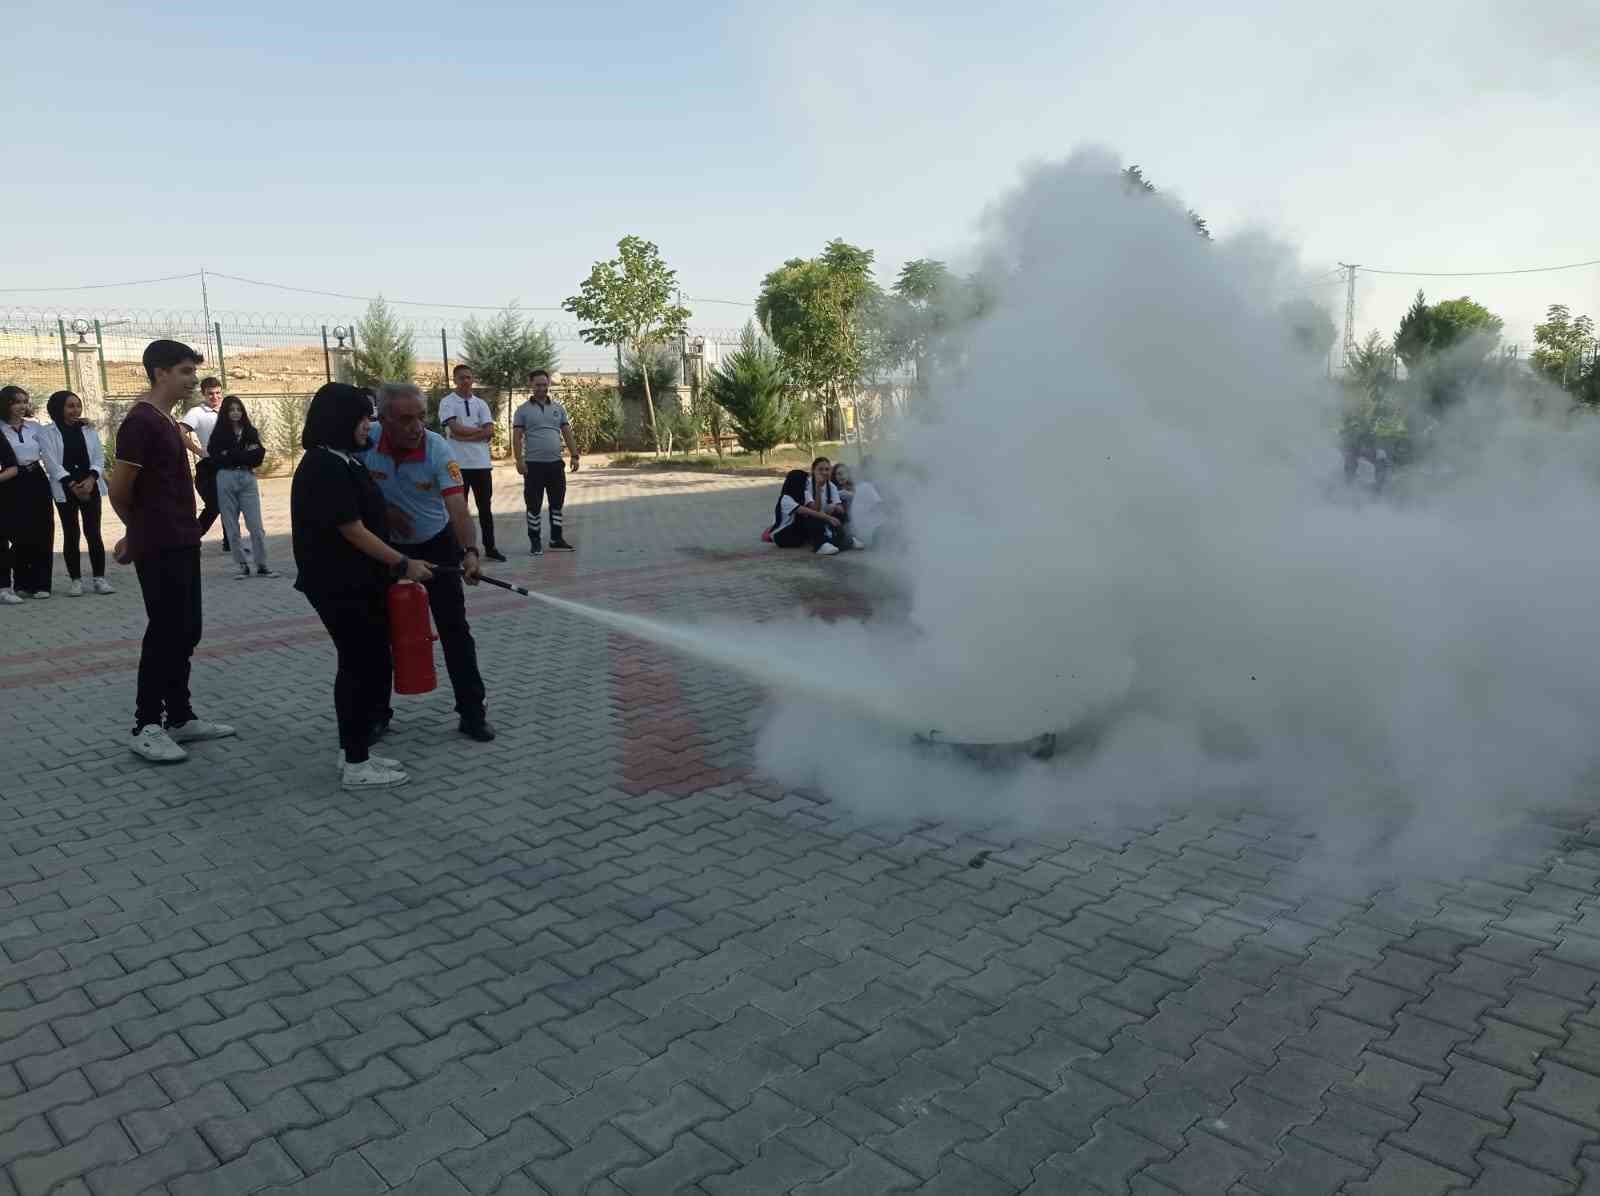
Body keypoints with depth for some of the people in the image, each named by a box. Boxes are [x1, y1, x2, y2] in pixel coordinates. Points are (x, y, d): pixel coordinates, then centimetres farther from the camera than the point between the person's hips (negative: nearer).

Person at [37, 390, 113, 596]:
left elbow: (99, 457, 3)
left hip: (91, 486, 2)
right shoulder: (47, 432, 0)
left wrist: (91, 479, -13)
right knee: (71, 534, 2)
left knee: (93, 532, -1)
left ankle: (99, 577, 3)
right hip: (65, 489, -2)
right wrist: (73, 486, -15)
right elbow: (51, 462, -7)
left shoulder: (89, 429, 10)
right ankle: (75, 579, 7)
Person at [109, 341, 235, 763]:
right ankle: (146, 727, 4)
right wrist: (139, 530, 3)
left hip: (181, 544, 9)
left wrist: (137, 533, 18)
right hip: (159, 548, -9)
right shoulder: (141, 421, -15)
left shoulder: (165, 420, 15)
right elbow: (118, 490, -14)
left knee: (185, 633, 12)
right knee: (165, 633, -4)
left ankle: (180, 718, 20)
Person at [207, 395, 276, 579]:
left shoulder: (251, 431, 9)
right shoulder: (219, 433, 3)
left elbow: (258, 456, 1)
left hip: (248, 479, 1)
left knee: (256, 525, -2)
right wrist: (245, 454, -7)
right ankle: (243, 565, 10)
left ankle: (261, 566, 2)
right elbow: (215, 457, -7)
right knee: (232, 526, 3)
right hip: (226, 480, -1)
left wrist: (231, 455, -7)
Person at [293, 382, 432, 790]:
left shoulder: (343, 460, 12)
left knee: (368, 663, 14)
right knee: (361, 666, -3)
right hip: (339, 586, -10)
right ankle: (355, 765, 7)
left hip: (357, 582, 10)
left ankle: (354, 753, 24)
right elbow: (353, 531, -21)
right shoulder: (326, 467, -19)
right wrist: (402, 564, -14)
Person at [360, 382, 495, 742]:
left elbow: (457, 506, -34)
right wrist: (383, 509, -19)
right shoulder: (365, 443, -21)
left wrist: (470, 552, -49)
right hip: (386, 549, 2)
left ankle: (472, 713, 10)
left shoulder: (438, 449, -25)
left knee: (455, 630, 0)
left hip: (436, 546, -2)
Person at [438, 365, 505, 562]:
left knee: (485, 507, 8)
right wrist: (478, 430, -5)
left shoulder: (481, 404, 10)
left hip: (482, 463, 4)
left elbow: (490, 433, -2)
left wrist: (465, 435, -11)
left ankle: (490, 547, 16)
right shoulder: (447, 402, -1)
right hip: (458, 464, -3)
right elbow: (455, 428, -15)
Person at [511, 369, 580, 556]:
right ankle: (535, 542, 9)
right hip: (534, 464, -3)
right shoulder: (523, 410, 1)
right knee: (534, 505, 1)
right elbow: (517, 437, -4)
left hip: (556, 463, 4)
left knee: (557, 503, 9)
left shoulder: (558, 408, 11)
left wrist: (574, 455, 1)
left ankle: (556, 538, 20)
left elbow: (567, 434, 10)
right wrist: (519, 460, -14)